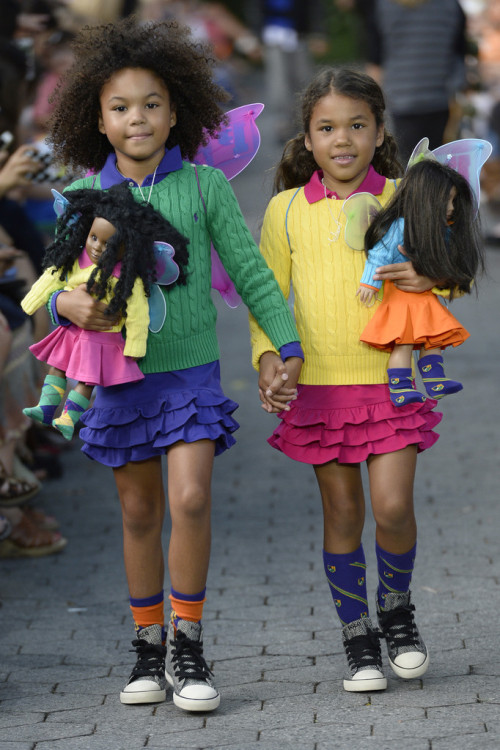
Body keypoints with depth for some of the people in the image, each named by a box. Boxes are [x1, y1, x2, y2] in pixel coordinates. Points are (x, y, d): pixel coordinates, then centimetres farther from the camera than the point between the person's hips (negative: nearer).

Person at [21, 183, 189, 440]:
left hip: (101, 339, -6)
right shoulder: (75, 260, -9)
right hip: (71, 332, 6)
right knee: (56, 368, 12)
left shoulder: (128, 281, -23)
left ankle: (68, 419, 1)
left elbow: (138, 315, -18)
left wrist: (134, 347, -14)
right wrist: (31, 303, 10)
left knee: (86, 380, -3)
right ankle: (46, 408, 19)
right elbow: (52, 278, 4)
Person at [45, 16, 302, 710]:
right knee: (139, 512, 10)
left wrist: (284, 342, 3)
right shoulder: (84, 197, 0)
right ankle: (148, 646, 22)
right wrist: (69, 304, -21)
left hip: (191, 370, -2)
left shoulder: (204, 186, -3)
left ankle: (188, 641, -2)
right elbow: (57, 282, 2)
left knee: (190, 500, -15)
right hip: (119, 373, 2)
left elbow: (249, 269, 3)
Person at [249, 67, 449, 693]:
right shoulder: (286, 210, 3)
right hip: (319, 384, 1)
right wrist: (268, 359, -6)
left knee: (392, 505, -9)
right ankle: (357, 640, 18)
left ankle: (396, 609, 19)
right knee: (341, 511, 6)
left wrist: (430, 279, -16)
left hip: (392, 378, -1)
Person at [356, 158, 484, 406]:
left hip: (426, 298, 7)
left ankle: (435, 382, 11)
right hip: (400, 297, -7)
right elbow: (379, 255, -15)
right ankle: (400, 389, -8)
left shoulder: (444, 231, 7)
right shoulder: (399, 227, -16)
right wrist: (369, 283, -16)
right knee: (403, 342, -10)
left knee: (433, 340, 6)